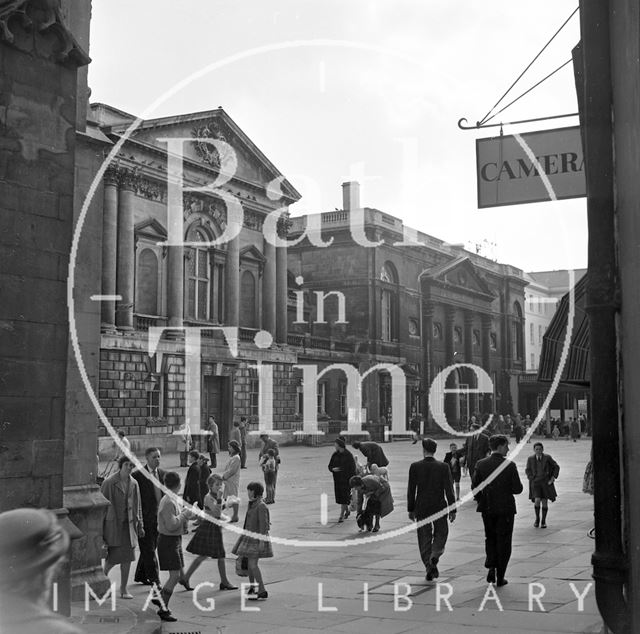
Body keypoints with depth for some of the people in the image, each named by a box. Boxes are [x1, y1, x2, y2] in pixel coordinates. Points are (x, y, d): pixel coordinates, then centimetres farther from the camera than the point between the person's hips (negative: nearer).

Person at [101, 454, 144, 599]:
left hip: (128, 524, 5)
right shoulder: (109, 482, -9)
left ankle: (123, 589, 13)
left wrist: (140, 525, 12)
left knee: (127, 557, 3)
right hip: (112, 523, -5)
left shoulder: (133, 484, 7)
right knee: (113, 557, -5)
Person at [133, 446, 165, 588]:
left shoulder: (162, 474, 8)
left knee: (150, 548, 17)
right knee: (149, 551, -4)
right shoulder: (138, 475, -11)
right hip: (145, 519, -6)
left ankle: (140, 576, 32)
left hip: (159, 517, 6)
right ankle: (155, 581, -1)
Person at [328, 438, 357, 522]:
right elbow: (330, 466, 10)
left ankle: (341, 515, -6)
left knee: (344, 497, -8)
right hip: (337, 479, 6)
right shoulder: (334, 455, 6)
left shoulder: (348, 455, -9)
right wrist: (333, 469, -13)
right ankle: (347, 511, 33)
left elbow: (353, 468, -9)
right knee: (339, 496, 10)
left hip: (346, 479, -5)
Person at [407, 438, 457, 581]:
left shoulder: (415, 467, -5)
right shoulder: (443, 467, -6)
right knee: (441, 533, 16)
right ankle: (435, 555, -8)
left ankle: (429, 567, 6)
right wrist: (452, 509, -1)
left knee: (424, 538, 9)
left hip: (421, 508, 1)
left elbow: (411, 490, -2)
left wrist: (411, 509, 6)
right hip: (439, 507, 0)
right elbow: (449, 490, -6)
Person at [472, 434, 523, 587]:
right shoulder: (509, 465, -13)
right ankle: (500, 577, 11)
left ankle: (491, 567, 3)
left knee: (490, 538, 20)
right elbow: (518, 488, -12)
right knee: (503, 541, 8)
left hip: (487, 508, 3)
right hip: (505, 508, -3)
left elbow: (474, 486, -1)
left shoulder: (481, 464, -3)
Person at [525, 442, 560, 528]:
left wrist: (553, 477, -2)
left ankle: (543, 521, 16)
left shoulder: (547, 457, -4)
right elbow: (527, 470, 11)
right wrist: (532, 478, -2)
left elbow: (556, 467, 5)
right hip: (535, 482, 0)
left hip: (546, 482, 0)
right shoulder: (530, 459, -2)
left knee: (544, 502, 2)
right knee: (537, 500, -15)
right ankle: (537, 518, 6)